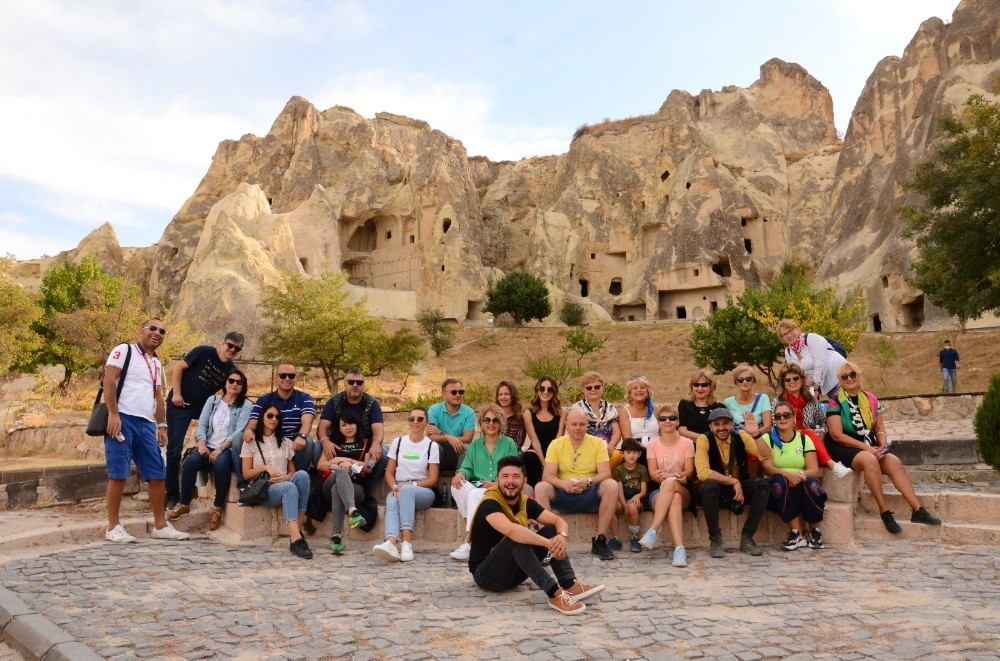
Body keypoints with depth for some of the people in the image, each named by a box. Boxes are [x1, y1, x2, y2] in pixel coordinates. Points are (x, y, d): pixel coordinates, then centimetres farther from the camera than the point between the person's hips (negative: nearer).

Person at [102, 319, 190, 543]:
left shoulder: (157, 363, 23)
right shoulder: (124, 350, 1)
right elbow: (108, 381, -9)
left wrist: (161, 425, 17)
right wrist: (113, 414, -17)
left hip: (146, 423, 7)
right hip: (123, 418, -7)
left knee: (157, 474, 4)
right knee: (119, 473, -5)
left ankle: (160, 525, 11)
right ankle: (113, 527, 4)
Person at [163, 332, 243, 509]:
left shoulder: (231, 370, -1)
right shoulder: (204, 352, -15)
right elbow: (178, 368, -11)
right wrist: (176, 394, -17)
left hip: (203, 406, 5)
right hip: (180, 404, -5)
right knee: (174, 449, -4)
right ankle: (172, 494, 7)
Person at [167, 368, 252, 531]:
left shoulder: (246, 405, 2)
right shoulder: (212, 400, 14)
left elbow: (239, 432, -9)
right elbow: (202, 424, 6)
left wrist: (221, 449, -20)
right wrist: (201, 443, -12)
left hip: (230, 449, -3)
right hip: (209, 447, 4)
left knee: (221, 463, -36)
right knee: (191, 460, -27)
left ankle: (218, 508, -19)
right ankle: (184, 504, -11)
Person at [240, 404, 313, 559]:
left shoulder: (286, 442, 21)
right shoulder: (251, 442, 11)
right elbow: (246, 474, 6)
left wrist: (286, 477, -5)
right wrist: (265, 467, -11)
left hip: (286, 485, 3)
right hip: (263, 489, -3)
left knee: (302, 474, -33)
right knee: (290, 487, -38)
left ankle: (298, 531, -35)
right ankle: (296, 539, -53)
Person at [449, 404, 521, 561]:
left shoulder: (509, 444, 6)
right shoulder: (474, 445, 18)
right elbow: (467, 468, 10)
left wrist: (496, 484, -17)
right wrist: (460, 473, -14)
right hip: (477, 488, 4)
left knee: (474, 494, -33)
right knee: (457, 486, -28)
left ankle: (470, 542, -31)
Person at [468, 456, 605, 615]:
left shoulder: (525, 502, 1)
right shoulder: (490, 504, -21)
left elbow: (559, 521, -5)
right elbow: (511, 530, -41)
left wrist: (561, 536, -29)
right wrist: (549, 544, -43)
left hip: (514, 572, 7)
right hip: (485, 573, -7)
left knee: (552, 530, -7)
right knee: (516, 538, -34)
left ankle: (570, 586, -23)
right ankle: (555, 594, -38)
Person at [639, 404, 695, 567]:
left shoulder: (687, 443, 9)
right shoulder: (653, 444, 9)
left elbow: (689, 471, -1)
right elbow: (653, 473, -1)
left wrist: (671, 477, -22)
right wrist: (670, 477, -22)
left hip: (683, 490, 0)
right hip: (659, 492, 0)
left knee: (670, 484, -37)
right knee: (675, 499, -37)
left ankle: (652, 531, -40)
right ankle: (679, 548, -46)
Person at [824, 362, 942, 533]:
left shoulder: (870, 399, 11)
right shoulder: (835, 402, -6)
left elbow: (879, 429, 14)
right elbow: (837, 435, -13)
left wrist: (882, 445, -7)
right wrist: (865, 447, -18)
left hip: (869, 447, 6)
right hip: (842, 449, -6)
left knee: (894, 462, -20)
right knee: (869, 460, -33)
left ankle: (918, 510, -18)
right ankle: (884, 512, -26)